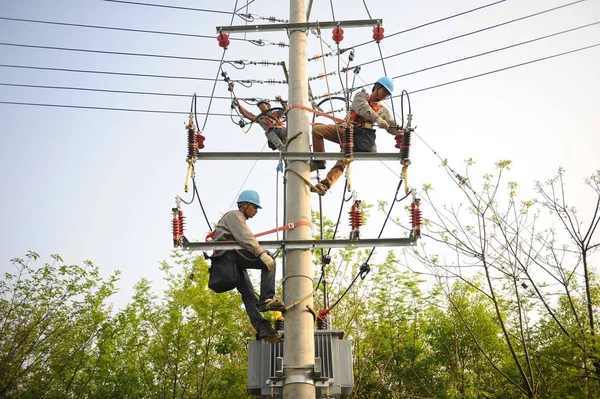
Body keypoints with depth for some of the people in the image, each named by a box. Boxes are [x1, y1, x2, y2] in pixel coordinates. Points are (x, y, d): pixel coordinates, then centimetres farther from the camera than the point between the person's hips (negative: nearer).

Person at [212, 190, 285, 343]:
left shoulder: (241, 220, 36)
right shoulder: (234, 215, 4)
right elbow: (246, 238, -14)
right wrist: (262, 254, -25)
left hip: (235, 263, 10)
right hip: (229, 254, -10)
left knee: (248, 295, -2)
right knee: (269, 261, -23)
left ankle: (263, 329, -11)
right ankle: (266, 299, -32)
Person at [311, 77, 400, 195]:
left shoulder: (383, 110, 17)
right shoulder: (361, 95, 12)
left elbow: (392, 127, 7)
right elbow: (361, 108, -11)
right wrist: (377, 119, -26)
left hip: (362, 136, -1)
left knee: (343, 161, -20)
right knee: (317, 130, -17)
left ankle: (326, 183, -29)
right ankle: (319, 162, -9)